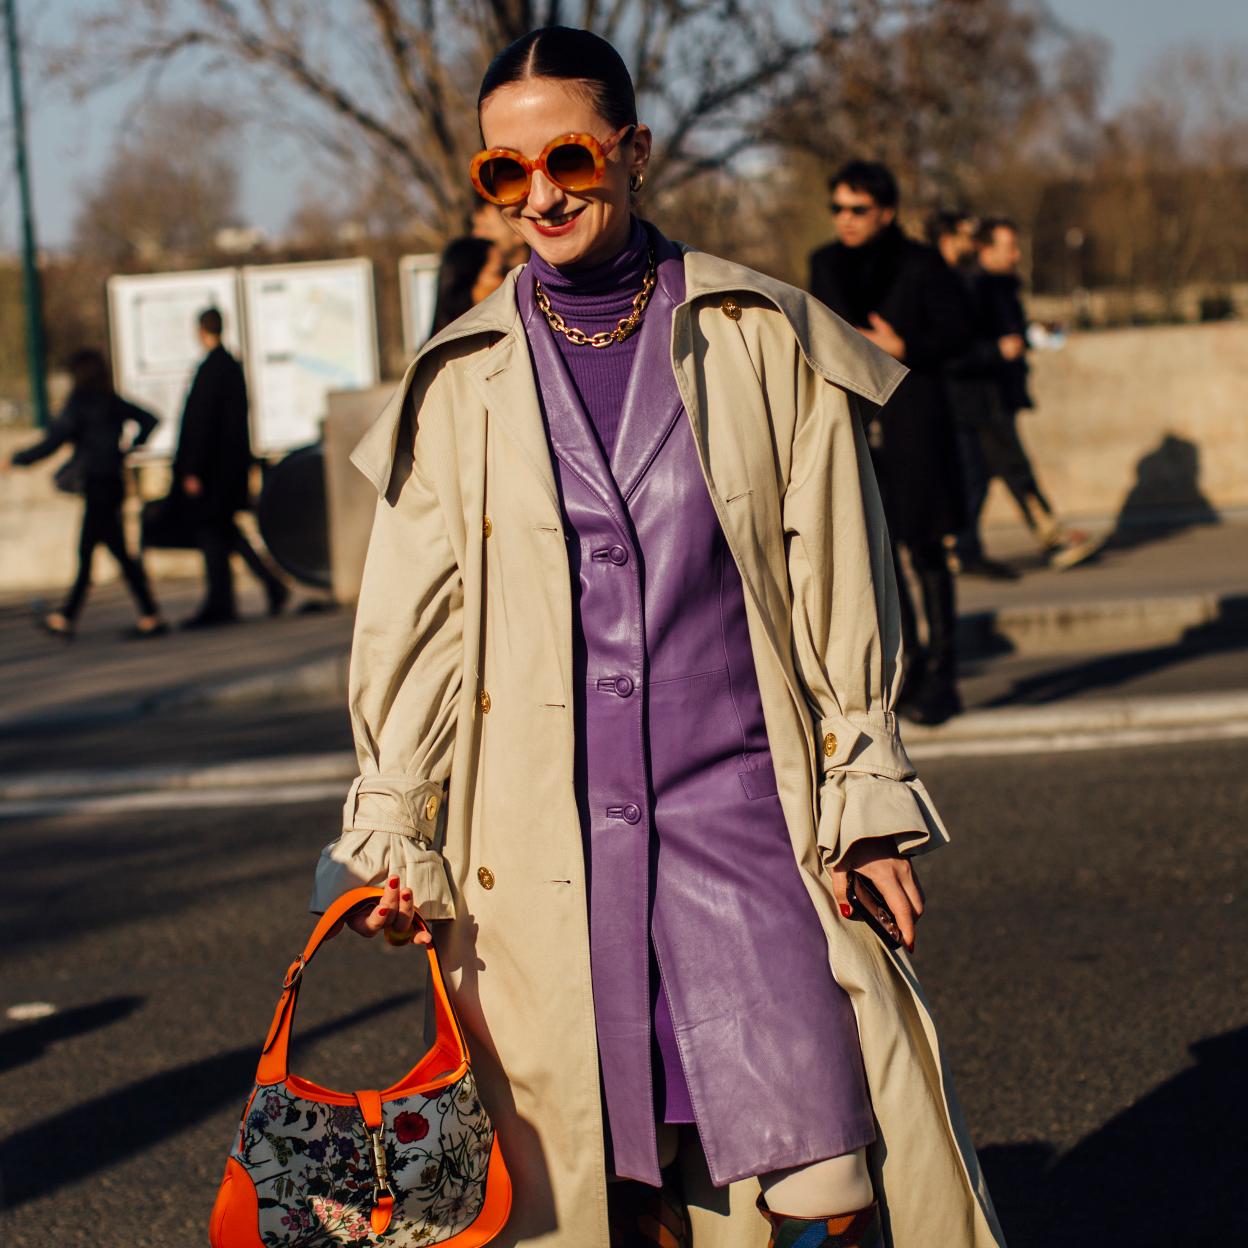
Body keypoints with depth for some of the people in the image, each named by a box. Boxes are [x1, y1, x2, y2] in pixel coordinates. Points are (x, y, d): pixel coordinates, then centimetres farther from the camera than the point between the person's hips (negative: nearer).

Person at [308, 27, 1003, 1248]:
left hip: (743, 814, -1)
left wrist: (865, 801, 4)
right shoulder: (458, 383, 6)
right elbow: (413, 627, 10)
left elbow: (839, 595, 7)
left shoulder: (764, 343, 4)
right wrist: (391, 836, 6)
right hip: (540, 849, 1)